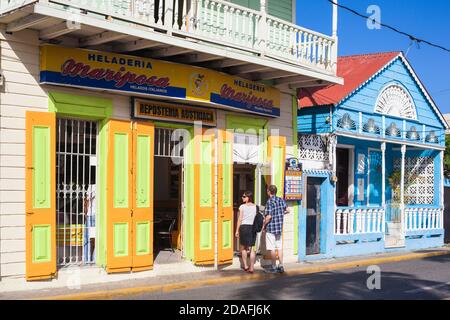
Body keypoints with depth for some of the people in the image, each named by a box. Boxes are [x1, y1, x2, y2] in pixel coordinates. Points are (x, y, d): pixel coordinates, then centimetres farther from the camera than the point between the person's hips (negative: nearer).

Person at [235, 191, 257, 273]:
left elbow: (240, 219, -5)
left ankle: (245, 266, 19)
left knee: (243, 247, 15)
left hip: (244, 226, -3)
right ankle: (251, 267, 1)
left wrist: (237, 230, 1)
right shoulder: (255, 207, 5)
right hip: (253, 227, 3)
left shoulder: (242, 206, -6)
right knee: (251, 248, 6)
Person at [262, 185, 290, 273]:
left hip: (271, 228, -7)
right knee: (279, 247, 12)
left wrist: (264, 225, -8)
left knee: (272, 248, 1)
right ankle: (281, 266, 15)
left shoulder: (269, 202, -16)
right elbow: (287, 210, 12)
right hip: (280, 227, 7)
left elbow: (269, 216, -21)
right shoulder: (281, 200, 4)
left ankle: (273, 267, 6)